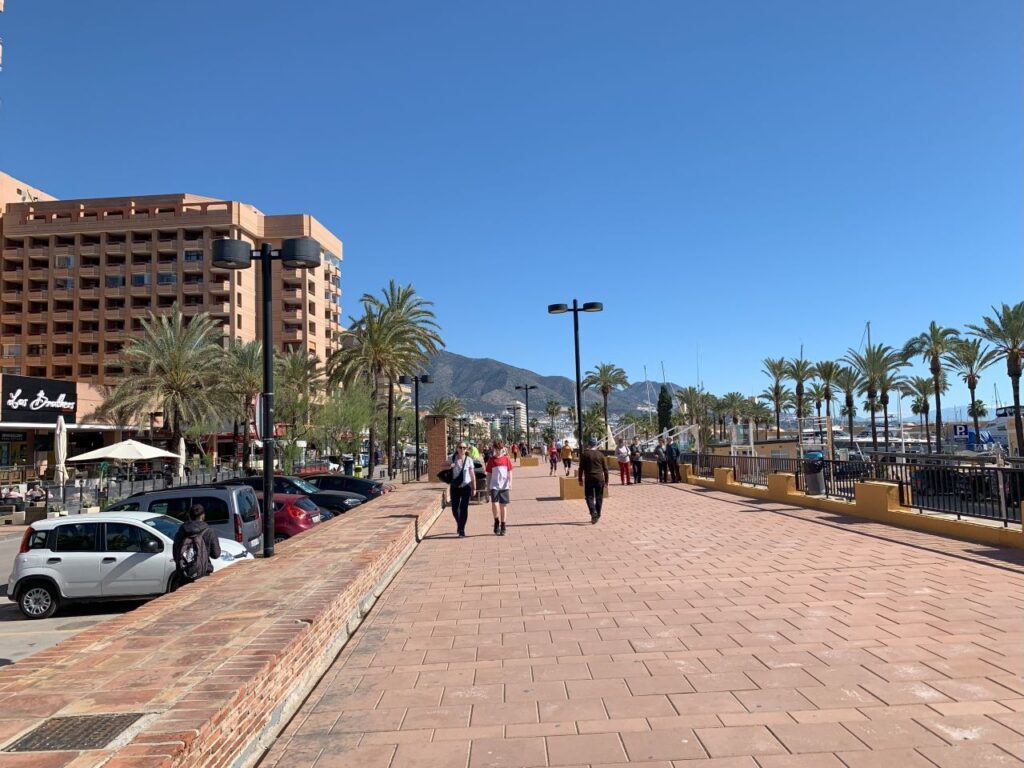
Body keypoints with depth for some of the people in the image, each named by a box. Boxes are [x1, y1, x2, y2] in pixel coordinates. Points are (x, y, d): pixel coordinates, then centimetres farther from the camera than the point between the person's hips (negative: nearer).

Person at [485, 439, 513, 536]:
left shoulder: (506, 459, 4)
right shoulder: (491, 460, 4)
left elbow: (510, 472, 6)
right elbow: (489, 474, 8)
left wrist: (510, 482, -7)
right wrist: (488, 486, 6)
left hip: (504, 486, 1)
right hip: (494, 485, -1)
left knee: (503, 506, 6)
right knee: (494, 504, -17)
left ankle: (502, 527, 16)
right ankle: (496, 522, 6)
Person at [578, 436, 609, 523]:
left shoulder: (584, 454, -3)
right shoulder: (600, 454, 2)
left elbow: (581, 468, -2)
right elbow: (605, 469, 4)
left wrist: (580, 479, 5)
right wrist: (606, 480, 11)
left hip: (589, 479, -2)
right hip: (599, 479, 2)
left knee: (589, 497, 4)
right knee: (599, 497, 11)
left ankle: (593, 512, -18)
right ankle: (597, 515, 14)